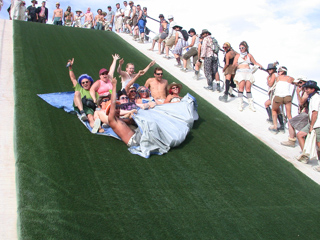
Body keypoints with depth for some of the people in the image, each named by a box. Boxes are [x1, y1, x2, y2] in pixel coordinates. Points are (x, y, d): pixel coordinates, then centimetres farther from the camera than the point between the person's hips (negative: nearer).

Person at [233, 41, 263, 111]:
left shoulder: (249, 55, 16)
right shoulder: (238, 55, 12)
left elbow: (255, 62, 20)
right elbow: (234, 64, 1)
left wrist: (259, 65, 5)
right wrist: (235, 64, -20)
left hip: (248, 72, 1)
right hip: (240, 72, -1)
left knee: (248, 88, -5)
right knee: (241, 87, -15)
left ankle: (251, 104, -1)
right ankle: (240, 103, -12)